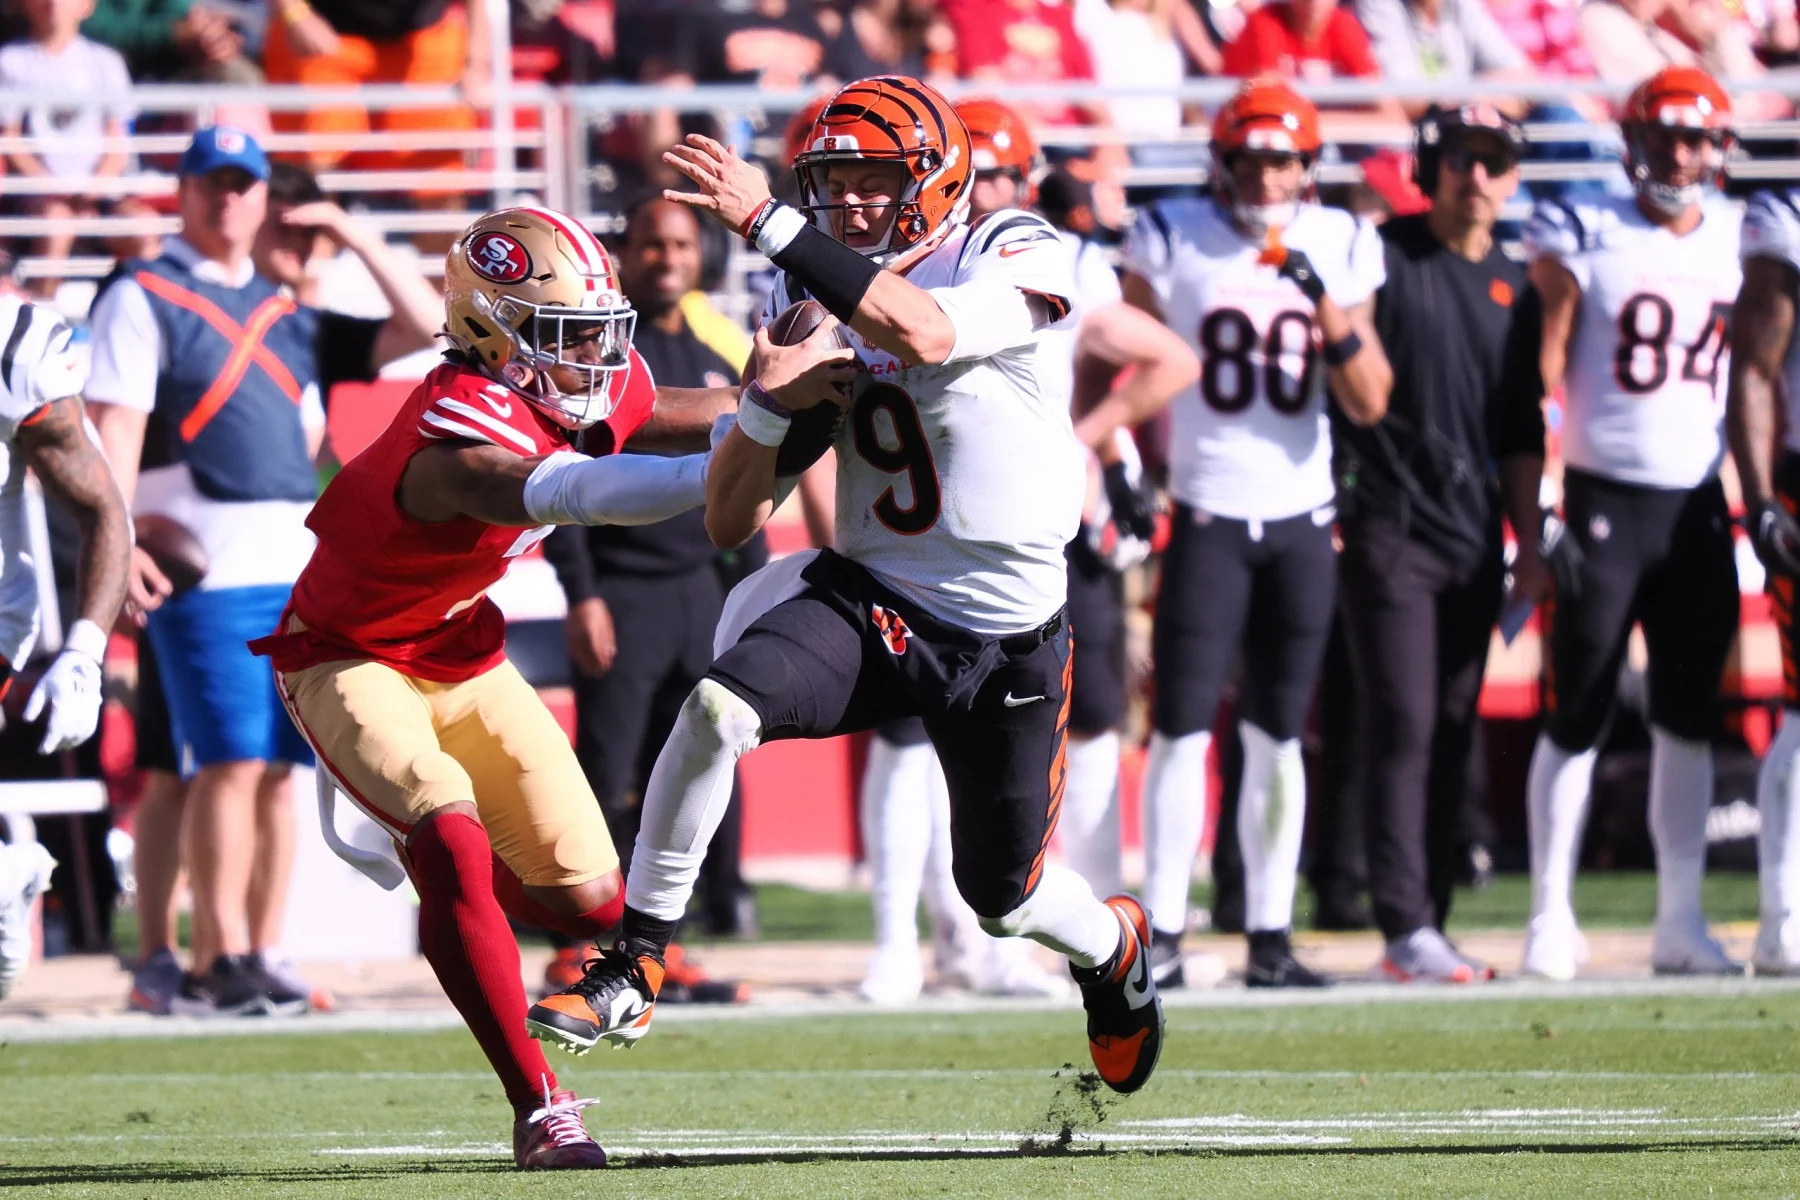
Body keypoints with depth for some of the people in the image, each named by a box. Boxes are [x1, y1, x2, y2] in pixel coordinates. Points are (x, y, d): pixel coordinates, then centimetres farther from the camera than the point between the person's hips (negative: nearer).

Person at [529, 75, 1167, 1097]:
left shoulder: (1019, 260, -10)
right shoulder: (815, 299, 4)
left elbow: (921, 332, -35)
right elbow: (728, 523, 4)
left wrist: (769, 222, -36)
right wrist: (776, 392, -14)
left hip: (1004, 637, -3)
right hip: (868, 597, 3)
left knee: (1003, 895, 11)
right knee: (718, 709, -27)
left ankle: (1116, 947, 47)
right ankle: (632, 973, -18)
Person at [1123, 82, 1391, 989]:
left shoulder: (1340, 248, 3)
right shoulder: (1174, 242, -4)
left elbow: (1369, 405, 0)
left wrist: (1328, 309, -14)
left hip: (1301, 523, 3)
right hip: (1207, 519, -3)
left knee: (1278, 737, 6)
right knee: (1184, 729, -7)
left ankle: (1270, 937, 10)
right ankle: (1161, 934, -4)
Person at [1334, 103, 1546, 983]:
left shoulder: (1512, 289, 13)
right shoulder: (1383, 258, -5)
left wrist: (1529, 544, 14)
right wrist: (1332, 503, -15)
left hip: (1472, 538, 6)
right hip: (1389, 529, -6)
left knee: (1452, 736, 6)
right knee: (1403, 727, -10)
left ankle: (1427, 926, 11)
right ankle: (1406, 928, -11)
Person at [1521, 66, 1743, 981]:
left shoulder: (1739, 244, 8)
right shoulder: (1586, 238, -5)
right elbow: (1540, 371, -6)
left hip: (1697, 507, 4)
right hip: (1605, 500, -4)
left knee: (1688, 718, 5)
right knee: (1577, 715, -3)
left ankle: (1680, 922, 11)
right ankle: (1550, 919, 3)